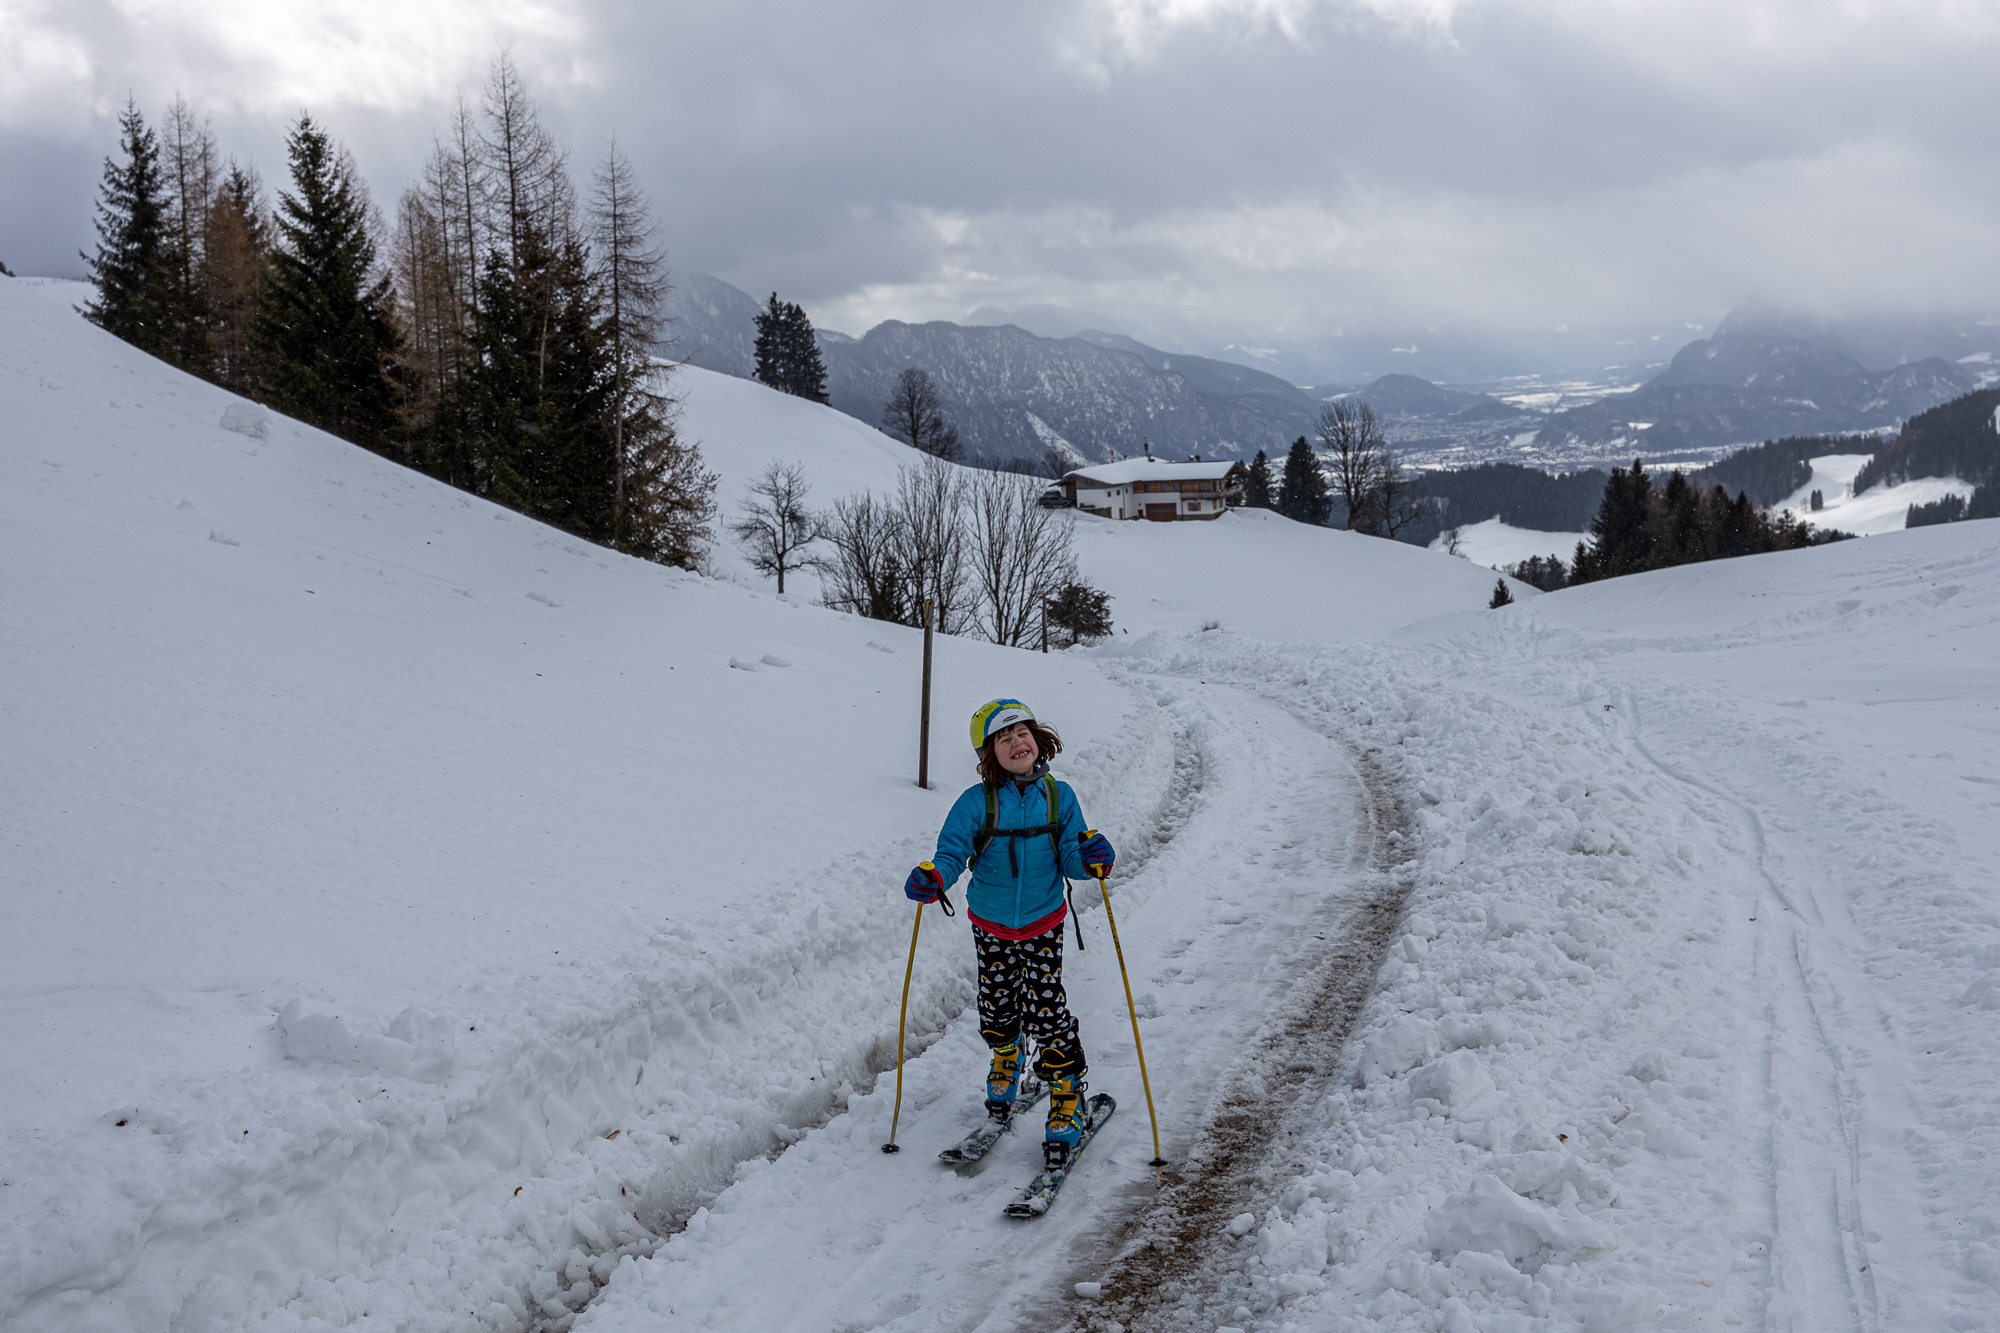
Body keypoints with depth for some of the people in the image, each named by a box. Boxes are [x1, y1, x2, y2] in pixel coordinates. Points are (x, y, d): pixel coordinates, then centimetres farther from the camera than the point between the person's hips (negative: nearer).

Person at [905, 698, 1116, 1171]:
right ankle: (1005, 1064, 49)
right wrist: (932, 879, -32)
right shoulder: (977, 803, -12)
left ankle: (1066, 1104, 8)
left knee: (1046, 1011, -7)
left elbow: (1069, 859, -4)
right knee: (997, 1009, 16)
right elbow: (951, 853, -12)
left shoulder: (1058, 796, -7)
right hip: (991, 926, 1)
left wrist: (1089, 857, -26)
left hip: (1044, 924, -1)